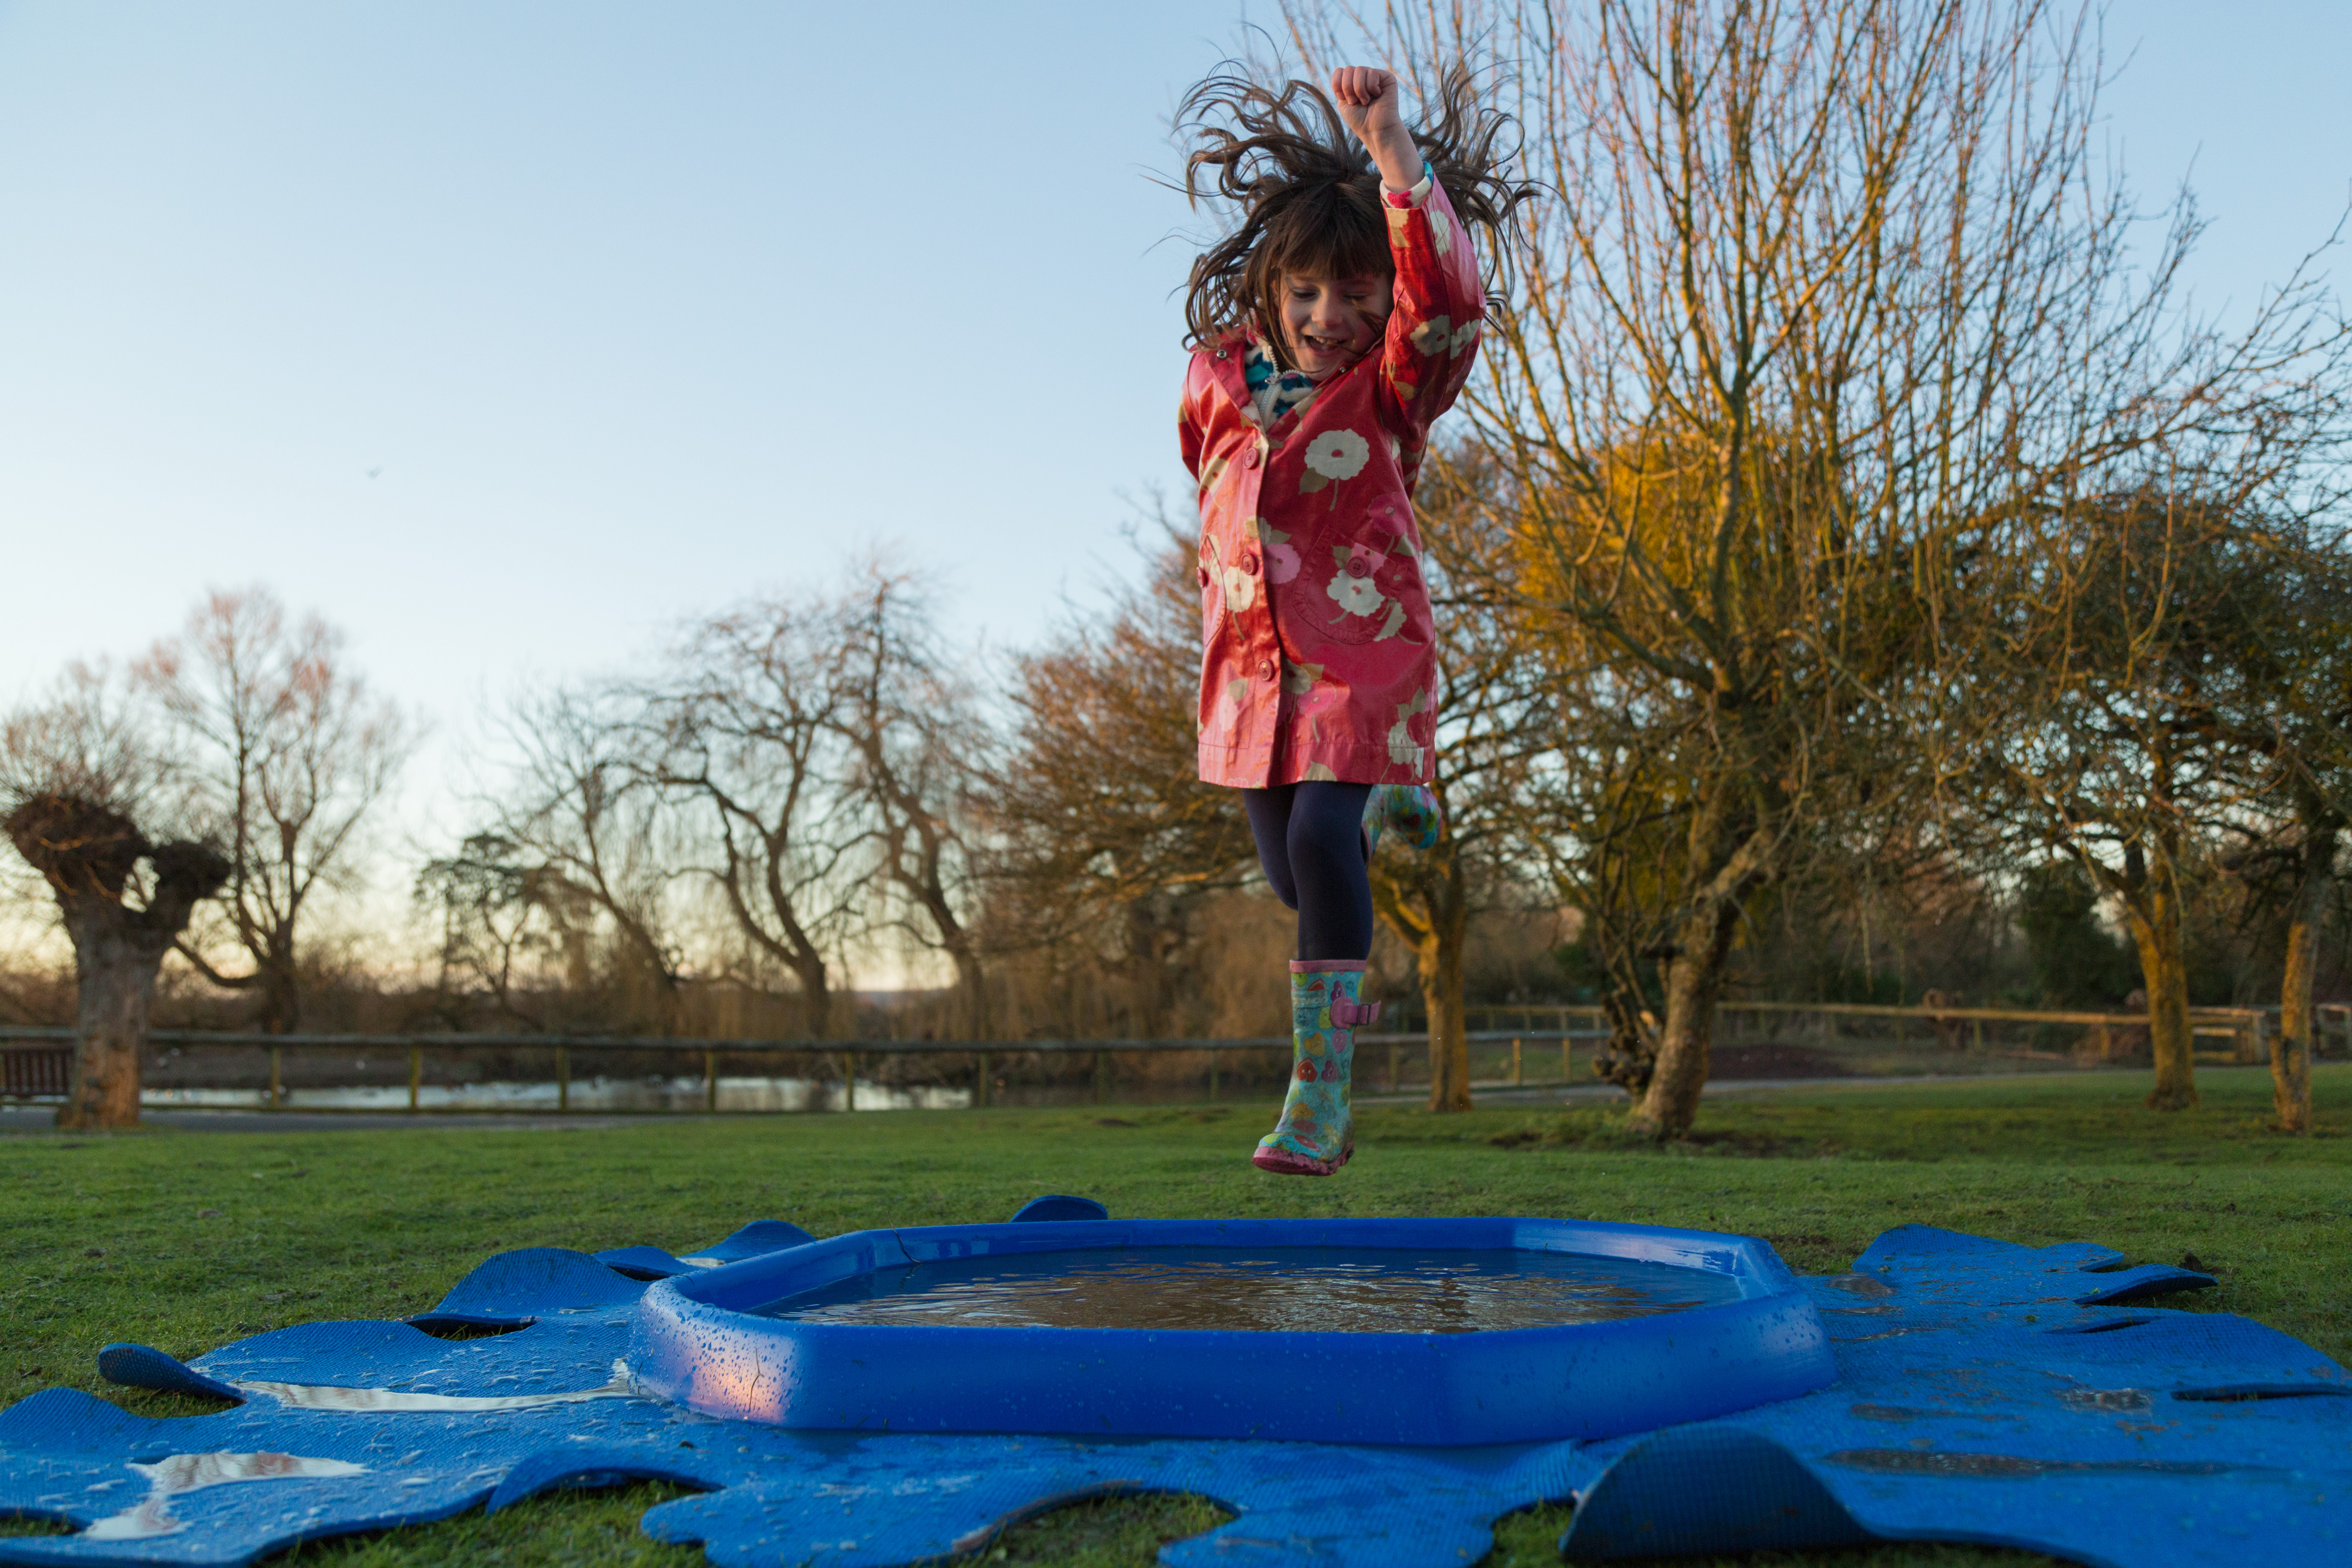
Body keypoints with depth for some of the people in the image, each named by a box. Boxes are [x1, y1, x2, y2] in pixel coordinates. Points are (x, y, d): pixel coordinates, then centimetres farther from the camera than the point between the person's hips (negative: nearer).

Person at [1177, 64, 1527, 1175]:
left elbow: (1447, 292, -27)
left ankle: (1320, 1086, -11)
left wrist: (1390, 147, -34)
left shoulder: (1391, 387, -6)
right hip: (1250, 660, 5)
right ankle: (1382, 804, 47)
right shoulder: (1217, 382, 5)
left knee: (1320, 846, -21)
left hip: (1364, 657, -5)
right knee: (1289, 872, 11)